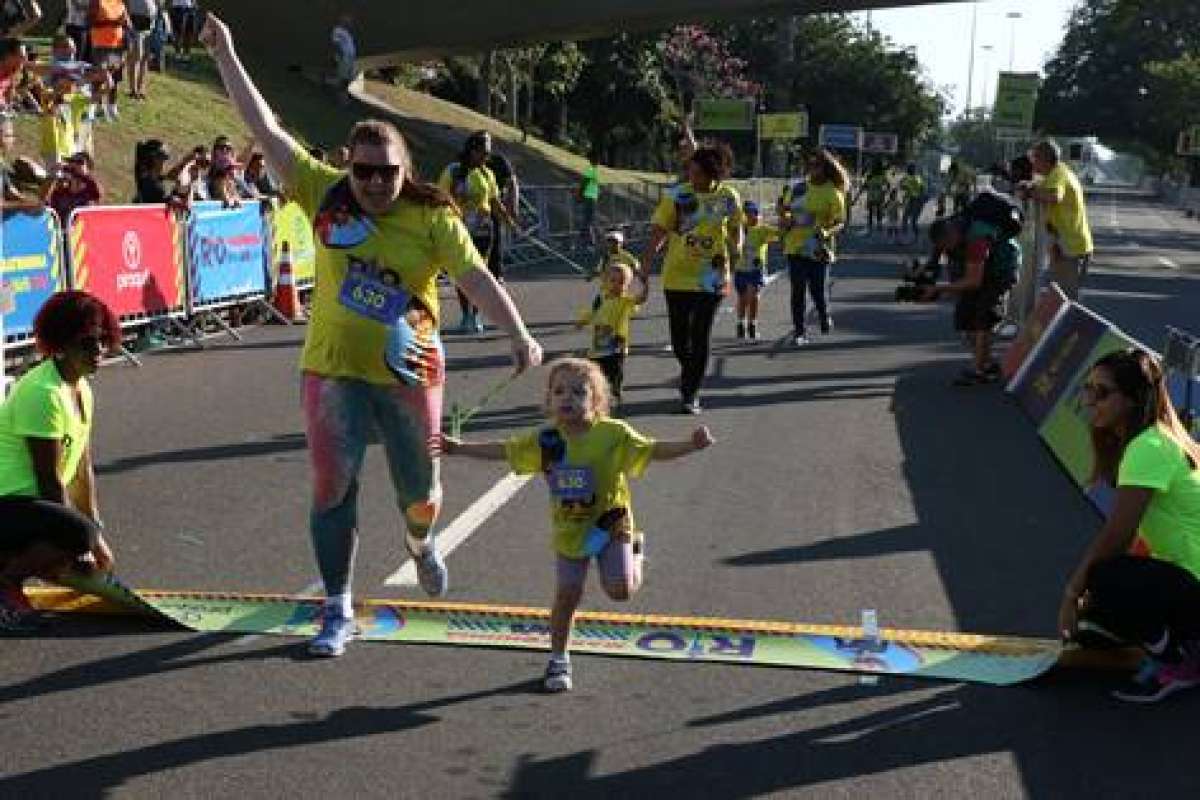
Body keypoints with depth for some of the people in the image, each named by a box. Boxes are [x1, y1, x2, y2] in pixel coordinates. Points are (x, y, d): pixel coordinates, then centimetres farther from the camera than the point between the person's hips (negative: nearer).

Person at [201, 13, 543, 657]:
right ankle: (338, 610, 15)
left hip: (409, 373, -1)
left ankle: (420, 544, 49)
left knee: (420, 494, 12)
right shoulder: (325, 194, -3)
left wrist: (519, 335, -28)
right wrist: (226, 57, -2)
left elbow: (477, 278, -15)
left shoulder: (432, 217, -8)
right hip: (334, 370, 1)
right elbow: (266, 130, -1)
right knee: (332, 488, 2)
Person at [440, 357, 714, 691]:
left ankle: (634, 550, 23)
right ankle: (559, 660, 22)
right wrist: (458, 448, -5)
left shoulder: (613, 433, -16)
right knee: (567, 594, 3)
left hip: (610, 523, -2)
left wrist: (692, 444, -31)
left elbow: (654, 450, -17)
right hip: (569, 529, 2)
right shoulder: (545, 439, -9)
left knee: (620, 589, -11)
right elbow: (504, 450, -1)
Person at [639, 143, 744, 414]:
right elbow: (657, 234, -8)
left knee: (700, 337, -2)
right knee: (679, 338, 5)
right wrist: (646, 267, -16)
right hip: (677, 277, 0)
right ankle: (690, 376, 36)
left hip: (711, 278, 0)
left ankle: (691, 395, 9)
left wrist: (736, 248, -3)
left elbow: (735, 229, 15)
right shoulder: (676, 196, -7)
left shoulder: (728, 197, -1)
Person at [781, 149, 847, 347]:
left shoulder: (833, 194, -6)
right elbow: (786, 208, 21)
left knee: (818, 289, -1)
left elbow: (840, 222, -9)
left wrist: (827, 232, -27)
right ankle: (799, 332, 11)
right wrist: (786, 220, 0)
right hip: (796, 247, 4)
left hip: (818, 249, -4)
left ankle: (825, 318, 31)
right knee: (798, 291, 4)